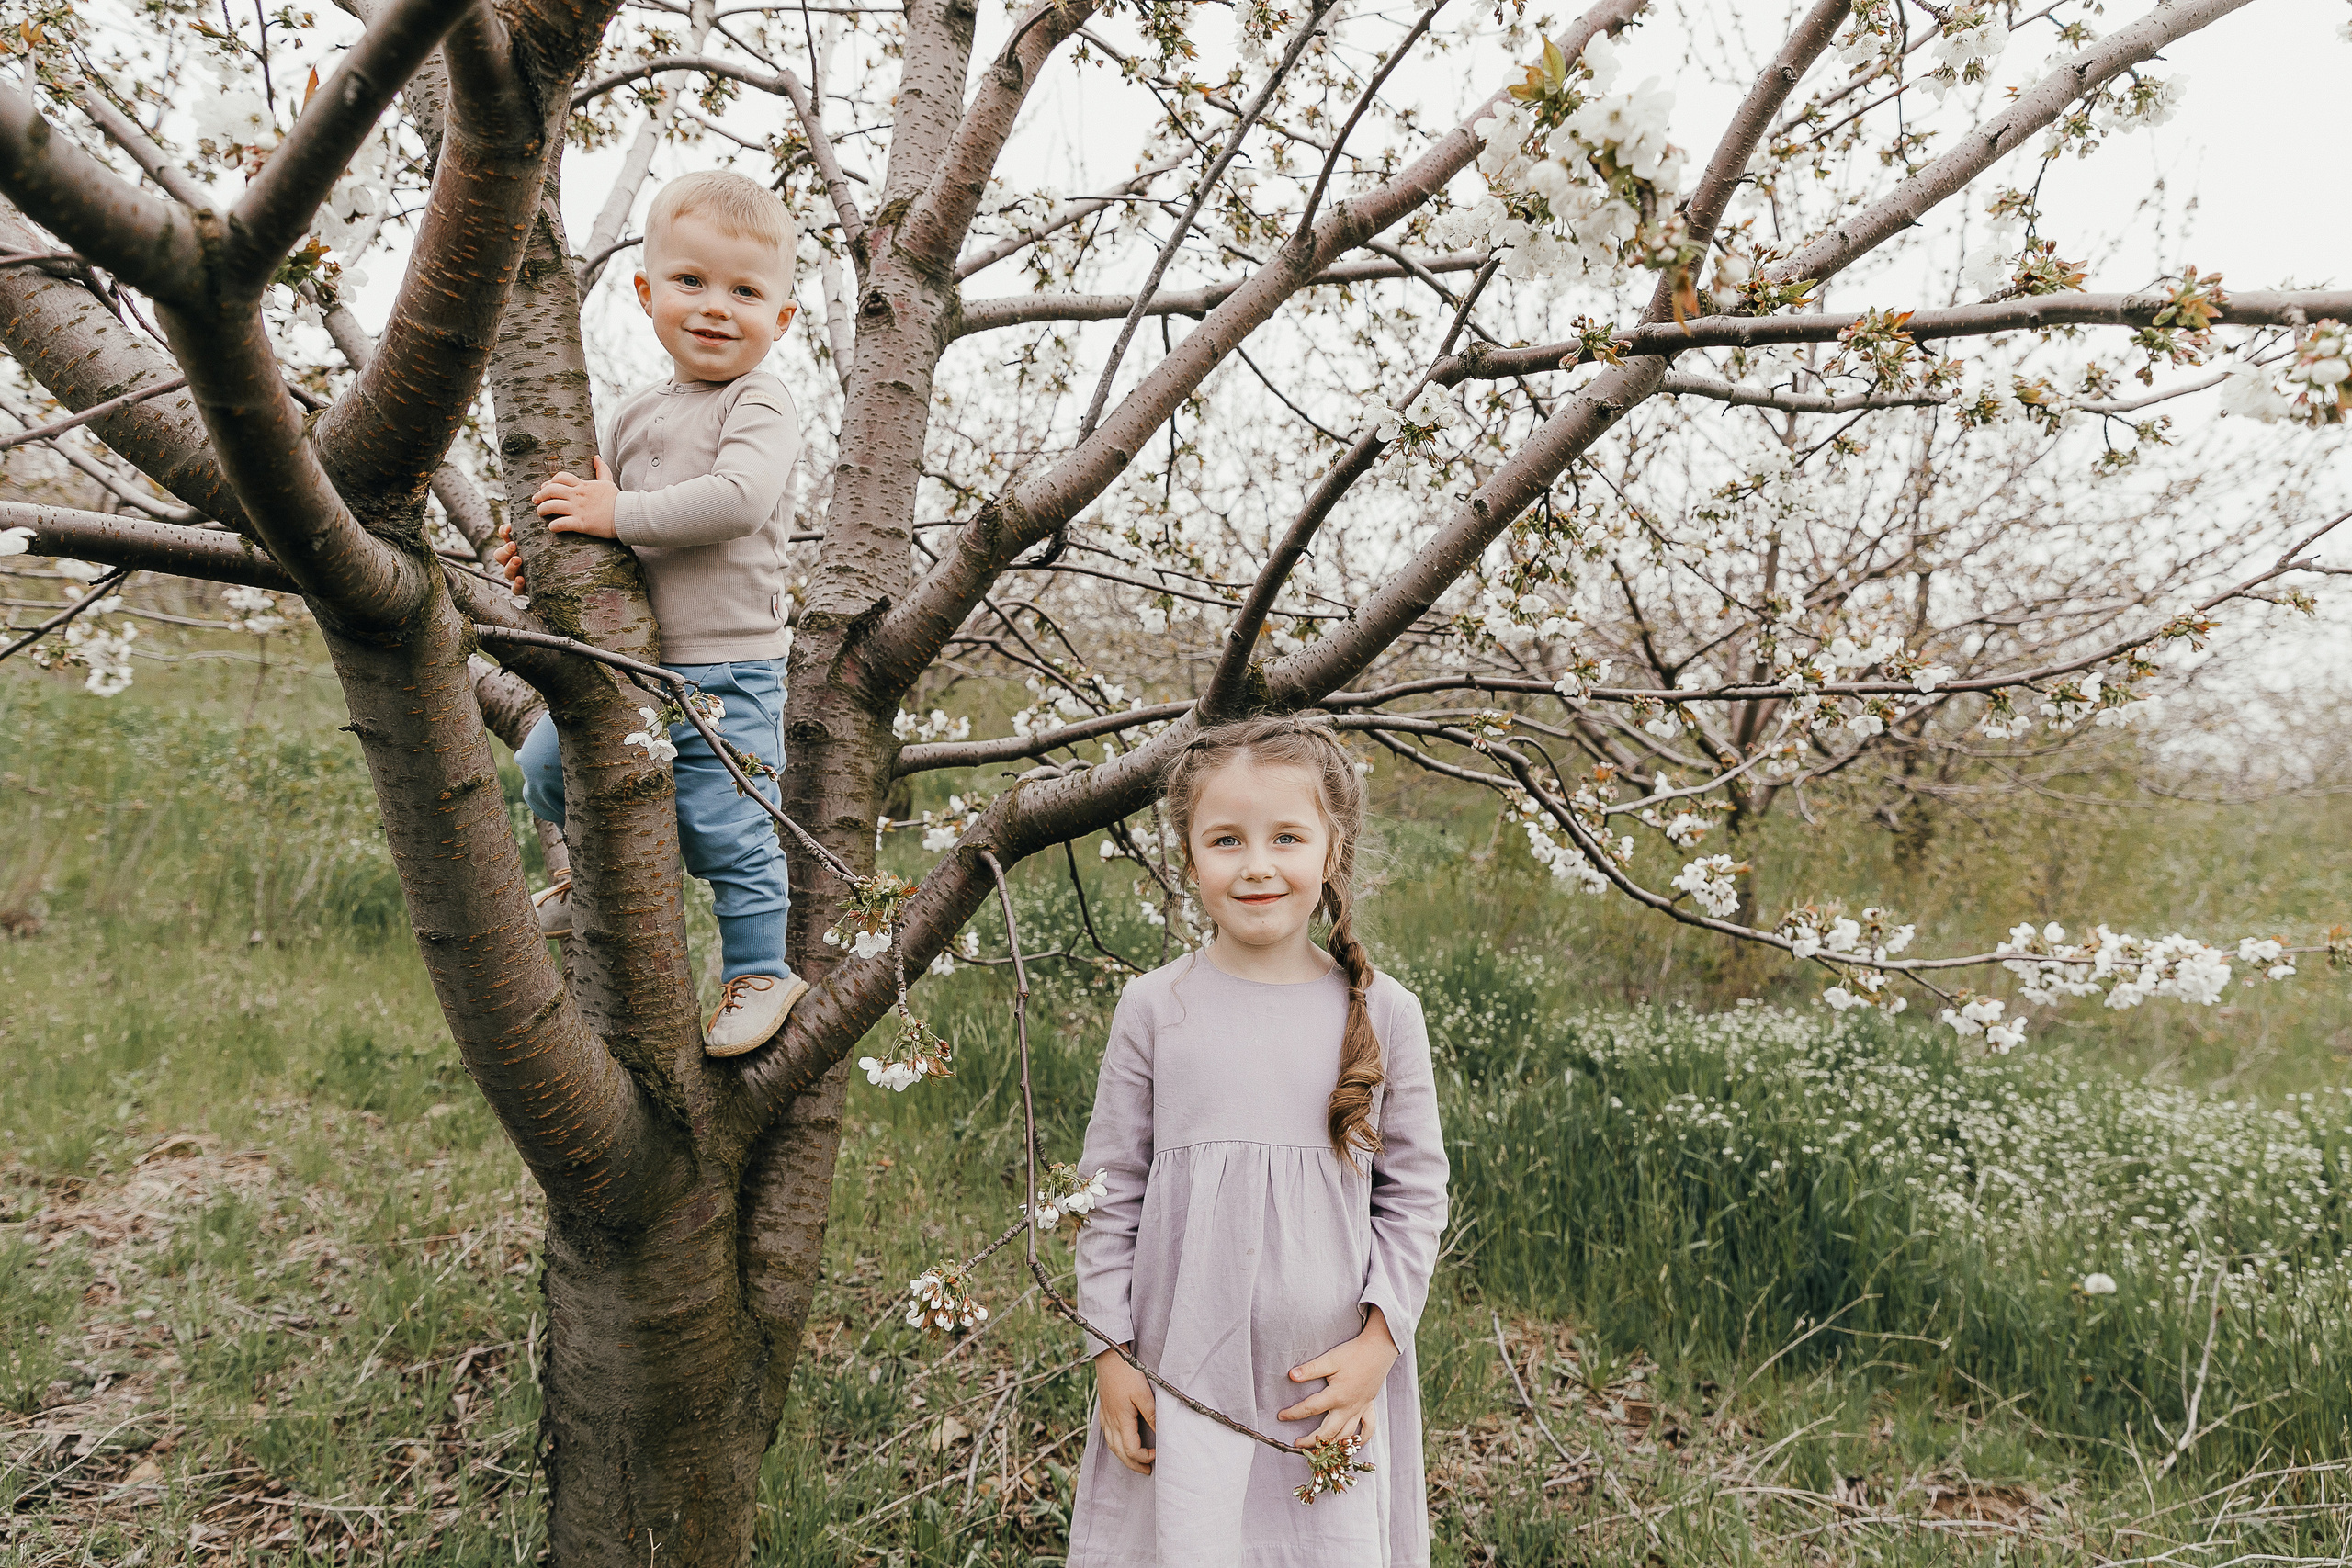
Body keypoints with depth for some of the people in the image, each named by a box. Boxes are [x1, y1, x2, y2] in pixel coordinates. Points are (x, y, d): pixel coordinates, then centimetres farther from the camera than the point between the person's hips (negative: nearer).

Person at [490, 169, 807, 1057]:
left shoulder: (760, 408, -9)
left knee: (727, 832, -3)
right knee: (545, 769, 18)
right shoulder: (638, 417, 14)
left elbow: (738, 498, -27)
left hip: (726, 673, -7)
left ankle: (759, 970, 16)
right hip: (627, 665, 8)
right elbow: (613, 522, 20)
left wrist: (617, 513, -24)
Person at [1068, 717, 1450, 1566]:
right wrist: (1110, 1353, 2)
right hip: (1181, 1369, 0)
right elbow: (1111, 1189, 2)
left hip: (1335, 1376, 1)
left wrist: (1378, 1343, -3)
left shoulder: (1384, 1013, -3)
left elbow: (1416, 1192, 3)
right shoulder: (1154, 1007, -4)